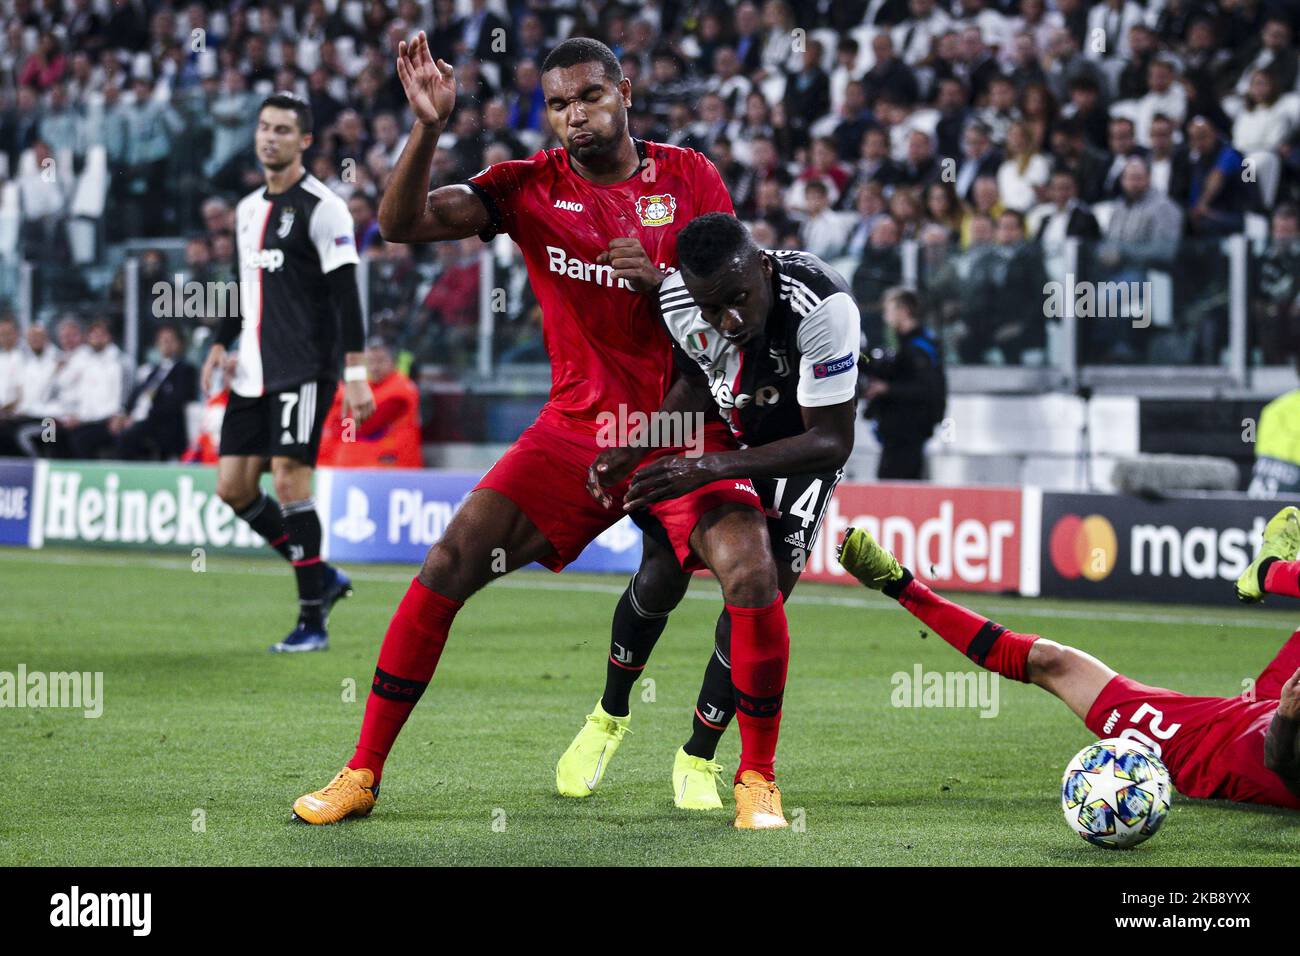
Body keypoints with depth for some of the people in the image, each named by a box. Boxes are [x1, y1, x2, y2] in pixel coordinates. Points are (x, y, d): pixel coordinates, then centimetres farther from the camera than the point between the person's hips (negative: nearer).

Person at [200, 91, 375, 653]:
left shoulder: (321, 208, -8)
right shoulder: (248, 208, 16)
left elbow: (346, 295, -12)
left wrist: (356, 374, -18)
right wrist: (221, 344, 16)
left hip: (304, 369, -8)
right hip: (253, 373, 8)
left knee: (289, 479, -14)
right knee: (233, 487, 4)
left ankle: (312, 623, -7)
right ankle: (322, 578, 19)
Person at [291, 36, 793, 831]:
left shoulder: (688, 177, -1)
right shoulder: (533, 186, -1)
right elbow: (403, 224, -11)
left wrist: (662, 281, -20)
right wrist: (429, 128, -27)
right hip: (577, 428, 1)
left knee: (752, 577, -24)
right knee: (449, 565, -9)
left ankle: (757, 781, -5)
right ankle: (363, 774, 1)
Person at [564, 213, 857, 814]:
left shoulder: (823, 308, -42)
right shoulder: (678, 301, -26)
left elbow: (832, 442, -36)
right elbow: (698, 385, -3)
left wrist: (710, 468, -43)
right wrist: (631, 450, -16)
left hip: (801, 444, -3)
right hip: (724, 432, 3)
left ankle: (698, 758, 6)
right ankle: (609, 716, 29)